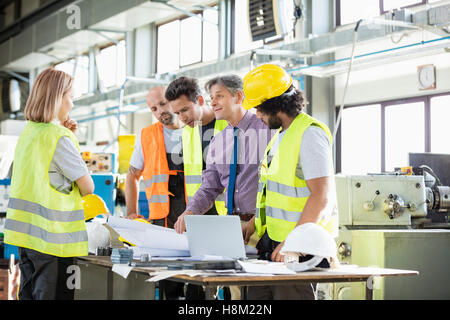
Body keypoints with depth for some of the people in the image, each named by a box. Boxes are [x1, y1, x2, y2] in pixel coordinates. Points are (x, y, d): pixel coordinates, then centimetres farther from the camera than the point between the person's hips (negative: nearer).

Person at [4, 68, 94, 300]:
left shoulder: (28, 132, 10)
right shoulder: (60, 138, -15)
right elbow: (87, 187, -11)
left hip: (25, 229, 9)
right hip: (52, 235, -9)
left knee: (28, 293, 14)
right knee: (54, 294, -3)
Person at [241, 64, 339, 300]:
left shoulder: (309, 134, -13)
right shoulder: (280, 135, 18)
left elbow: (322, 196, -20)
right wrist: (254, 223, 18)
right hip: (272, 243, 9)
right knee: (256, 295, 5)